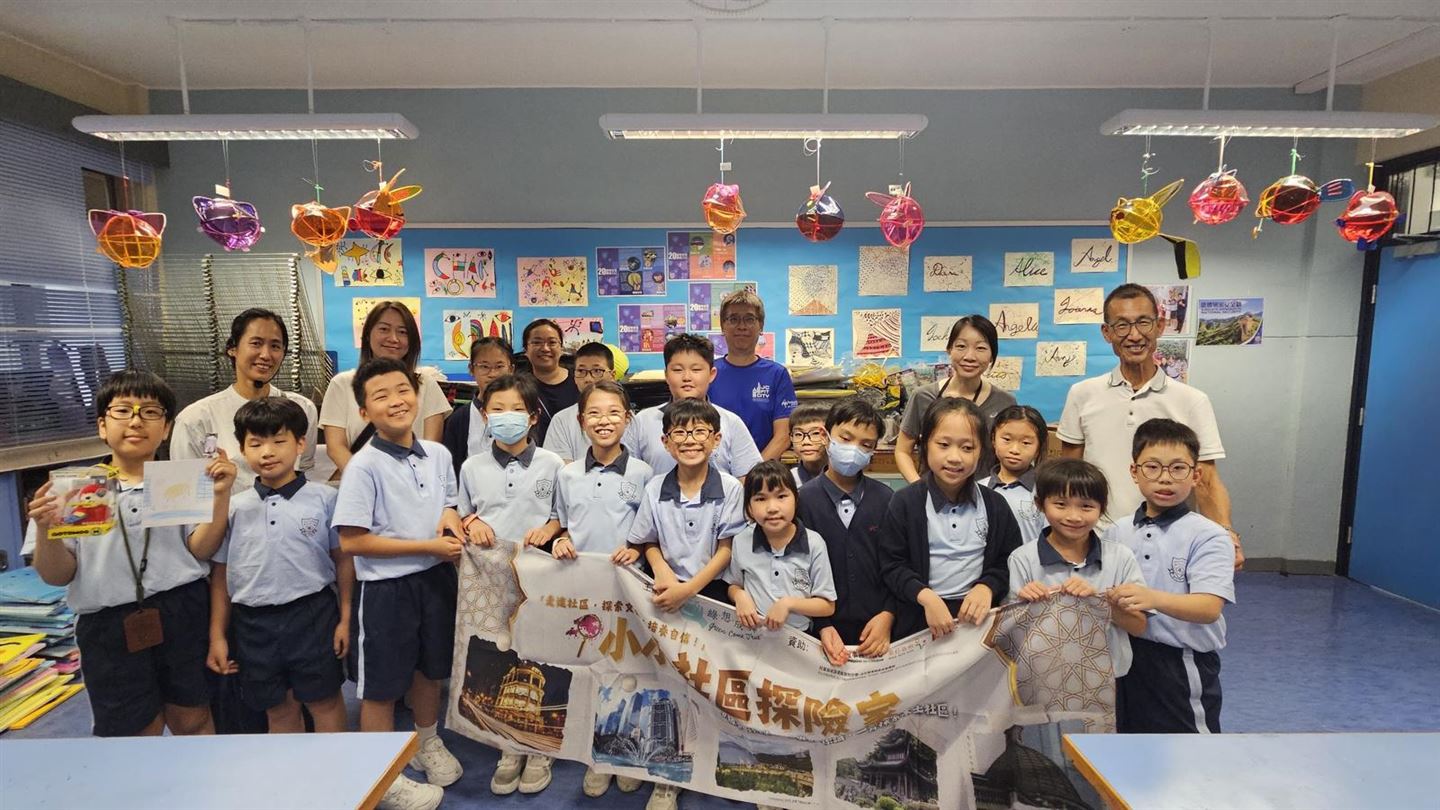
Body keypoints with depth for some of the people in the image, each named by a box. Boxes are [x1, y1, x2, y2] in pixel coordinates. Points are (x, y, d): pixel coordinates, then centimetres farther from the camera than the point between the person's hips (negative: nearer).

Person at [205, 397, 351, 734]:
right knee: (279, 709, 16)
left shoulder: (324, 498, -6)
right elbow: (220, 573, 8)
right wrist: (217, 636, 8)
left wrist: (345, 619, -2)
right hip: (255, 622, 3)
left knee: (324, 700, 10)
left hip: (313, 614, -2)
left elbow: (343, 560, -2)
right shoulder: (234, 507, 2)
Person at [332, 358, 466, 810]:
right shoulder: (364, 466, -17)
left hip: (436, 579, 5)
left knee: (429, 669, 23)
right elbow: (351, 541, -19)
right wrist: (429, 546, -19)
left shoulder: (438, 454, -1)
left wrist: (450, 517, -9)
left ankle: (428, 744, 48)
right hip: (387, 586, -5)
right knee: (382, 685, 12)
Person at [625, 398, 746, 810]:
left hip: (712, 593, -2)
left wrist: (690, 588, -17)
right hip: (667, 595, 2)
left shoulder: (730, 488, -10)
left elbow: (726, 550, -8)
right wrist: (661, 570, -11)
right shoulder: (655, 489, -2)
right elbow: (648, 543, 8)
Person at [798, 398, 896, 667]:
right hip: (823, 631, -1)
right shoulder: (803, 500, -9)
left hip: (878, 628, 2)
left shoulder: (886, 499, -3)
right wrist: (822, 626, -11)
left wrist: (887, 615, -9)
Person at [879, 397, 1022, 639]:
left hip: (978, 616, 2)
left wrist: (987, 587, -12)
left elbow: (1010, 562, 6)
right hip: (922, 618, -2)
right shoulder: (905, 502, -10)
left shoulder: (995, 505, -2)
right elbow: (892, 565, -9)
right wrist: (926, 597, -22)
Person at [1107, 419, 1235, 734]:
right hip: (1127, 660, 5)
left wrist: (1154, 598, -38)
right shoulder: (1119, 533, 5)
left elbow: (1209, 608, -23)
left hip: (1183, 668, -4)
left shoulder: (1208, 536, -9)